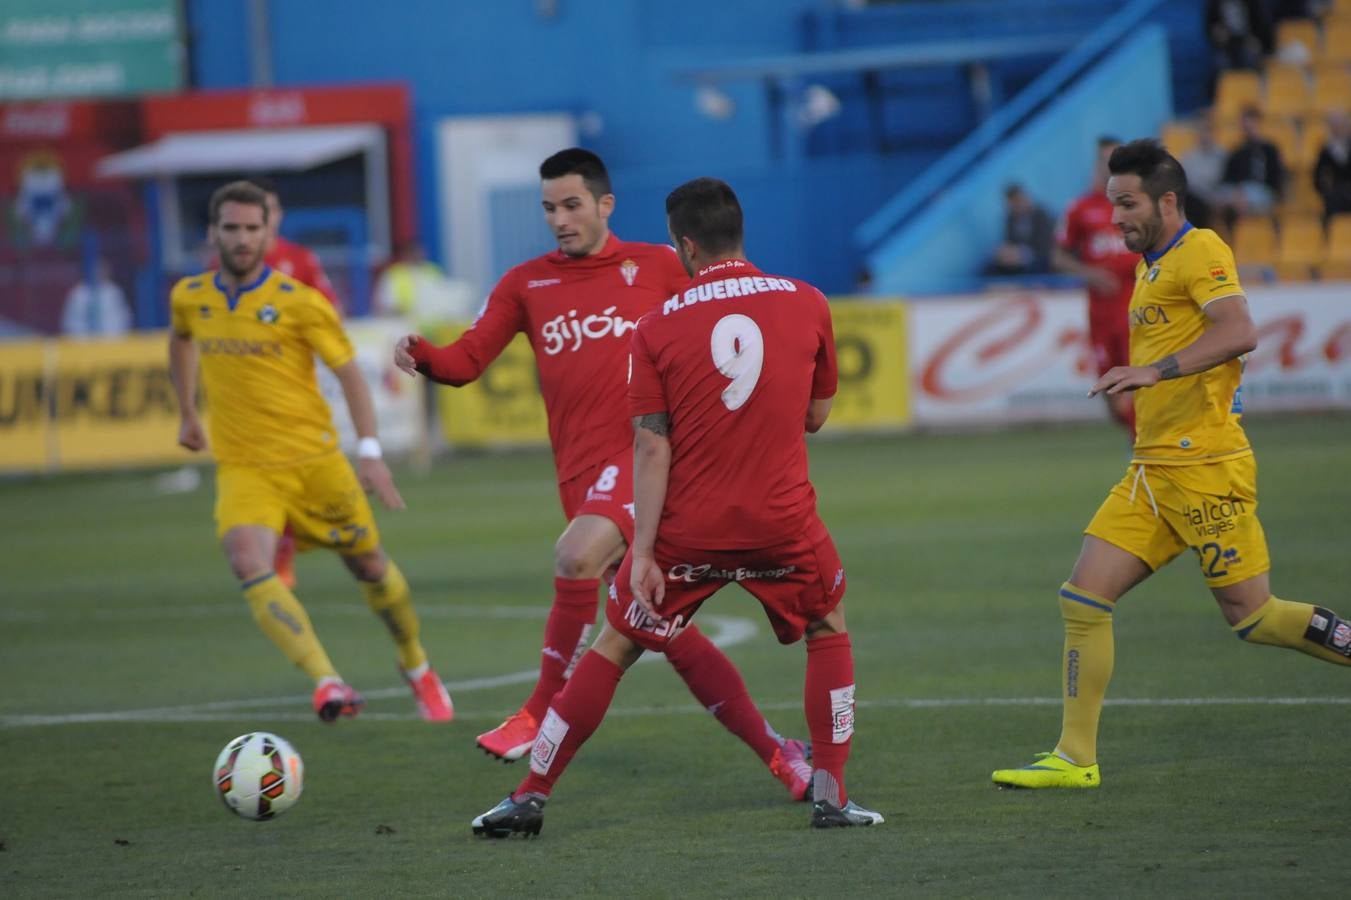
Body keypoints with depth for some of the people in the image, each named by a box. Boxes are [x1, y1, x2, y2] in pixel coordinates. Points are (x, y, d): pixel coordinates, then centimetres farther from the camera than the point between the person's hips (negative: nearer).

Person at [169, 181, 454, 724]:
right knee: (248, 563, -27)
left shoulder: (299, 303, -10)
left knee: (369, 564, 12)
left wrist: (370, 451, -14)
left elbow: (348, 372, -6)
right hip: (243, 469, 1)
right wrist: (187, 413, 29)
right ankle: (327, 682, -34)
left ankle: (418, 671, 39)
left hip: (314, 460, -1)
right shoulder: (190, 299, 2)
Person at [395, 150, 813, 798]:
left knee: (576, 557, -31)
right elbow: (467, 360, 7)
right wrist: (421, 357, -13)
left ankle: (542, 717, -19)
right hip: (583, 473, 4)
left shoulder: (658, 266, 7)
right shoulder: (526, 285, 13)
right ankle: (776, 754, 16)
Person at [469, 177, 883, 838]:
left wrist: (642, 553, -8)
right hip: (783, 522, 0)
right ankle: (830, 794, 13)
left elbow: (652, 446, -8)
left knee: (613, 647, 12)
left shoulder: (657, 327, -4)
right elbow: (816, 415, 10)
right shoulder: (807, 305, 0)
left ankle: (530, 797, 12)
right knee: (828, 631, 24)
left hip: (688, 530, 0)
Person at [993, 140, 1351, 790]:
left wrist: (1155, 370, -29)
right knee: (1083, 598, -2)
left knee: (1252, 617, -5)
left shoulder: (1199, 251, -9)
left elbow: (1239, 333, -24)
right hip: (1151, 472, 9)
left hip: (1205, 469, -9)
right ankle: (1075, 759, 0)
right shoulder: (1152, 271, 20)